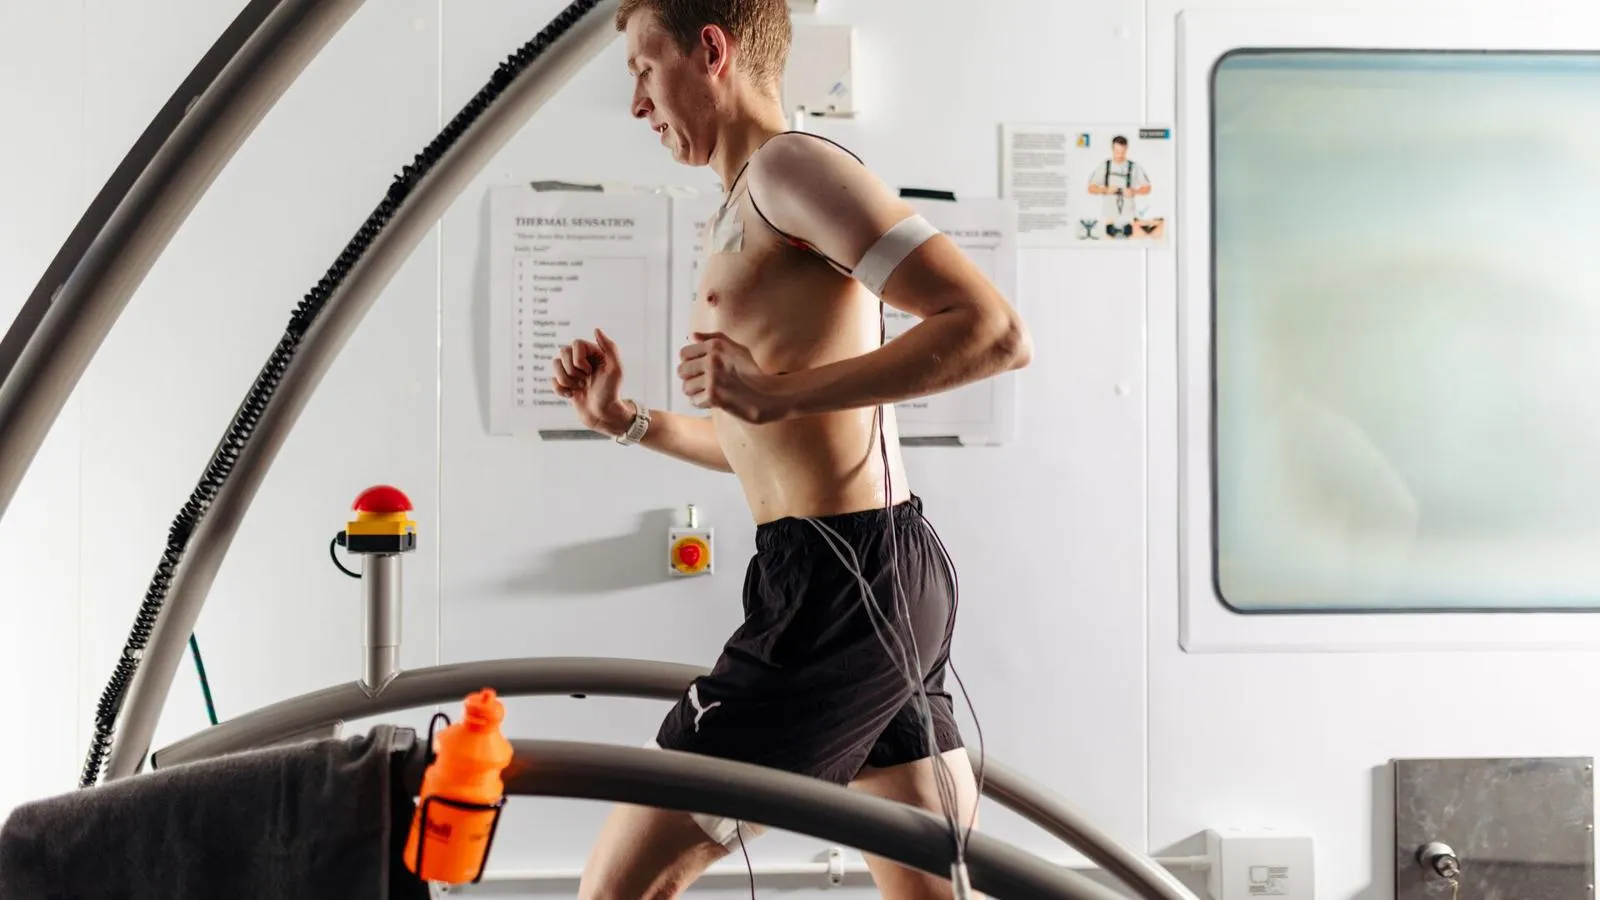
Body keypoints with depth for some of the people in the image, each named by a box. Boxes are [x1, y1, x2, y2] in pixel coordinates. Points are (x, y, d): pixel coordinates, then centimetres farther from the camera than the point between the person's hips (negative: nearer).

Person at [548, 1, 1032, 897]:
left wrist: (778, 392, -22)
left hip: (842, 582, -10)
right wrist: (628, 421, 19)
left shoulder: (791, 164, -8)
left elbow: (996, 332, -19)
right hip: (892, 578, 10)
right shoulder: (750, 214, 22)